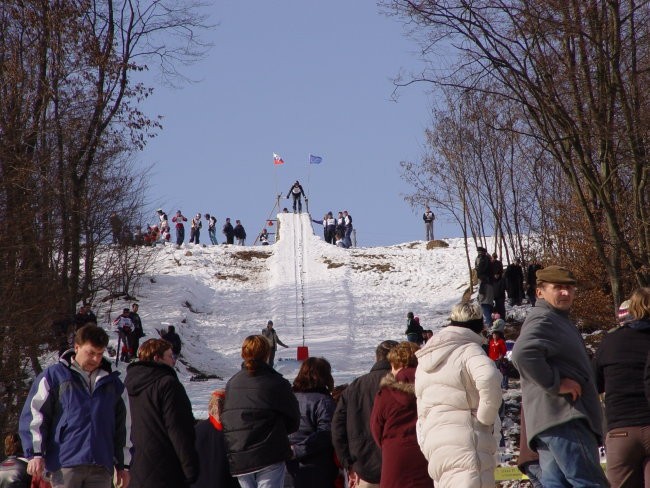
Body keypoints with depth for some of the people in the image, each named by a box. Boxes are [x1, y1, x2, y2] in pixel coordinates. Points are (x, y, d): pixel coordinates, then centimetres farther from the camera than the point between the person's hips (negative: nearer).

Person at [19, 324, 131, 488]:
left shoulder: (112, 383, 16)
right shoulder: (54, 376, 5)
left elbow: (123, 425, 21)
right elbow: (34, 415, 2)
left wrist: (123, 464, 20)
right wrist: (35, 454, -7)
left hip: (101, 467, 4)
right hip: (65, 464, -4)